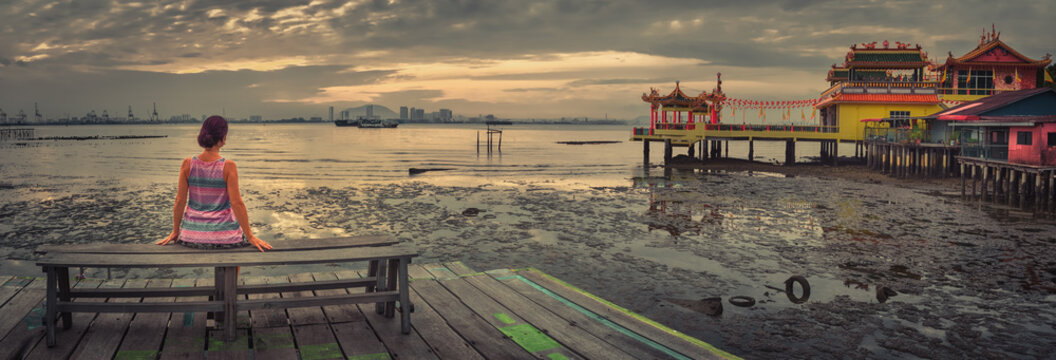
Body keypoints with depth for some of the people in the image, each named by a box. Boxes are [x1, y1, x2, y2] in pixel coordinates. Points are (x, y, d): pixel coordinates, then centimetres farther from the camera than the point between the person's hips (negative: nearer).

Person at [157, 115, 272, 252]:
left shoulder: (188, 164, -5)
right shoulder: (228, 166, -13)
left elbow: (180, 200, -1)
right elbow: (236, 203, -14)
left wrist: (175, 231, 11)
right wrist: (250, 236, -8)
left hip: (193, 234, 3)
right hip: (224, 234, -3)